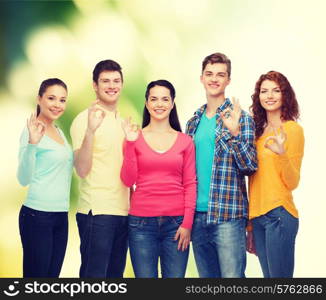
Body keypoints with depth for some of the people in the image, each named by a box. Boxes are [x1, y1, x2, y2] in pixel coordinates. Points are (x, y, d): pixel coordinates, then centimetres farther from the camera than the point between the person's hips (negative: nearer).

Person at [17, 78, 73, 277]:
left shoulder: (59, 132, 13)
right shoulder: (33, 130, -9)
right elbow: (24, 179, -17)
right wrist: (32, 143, -31)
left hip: (61, 215, 8)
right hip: (38, 215, -8)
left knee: (53, 275, 8)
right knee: (35, 277, -6)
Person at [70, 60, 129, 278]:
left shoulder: (122, 121, 16)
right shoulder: (85, 119, -7)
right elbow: (82, 170, -17)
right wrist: (90, 131, -27)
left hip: (123, 211, 7)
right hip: (97, 211, -7)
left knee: (116, 274, 10)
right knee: (94, 274, -6)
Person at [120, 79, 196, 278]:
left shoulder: (185, 141, 7)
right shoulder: (135, 138, 5)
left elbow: (190, 184, 5)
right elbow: (128, 180, -1)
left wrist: (187, 223, -3)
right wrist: (130, 143, -8)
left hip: (176, 222, 1)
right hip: (142, 222, 0)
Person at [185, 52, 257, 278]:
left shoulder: (240, 117, -3)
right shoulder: (194, 122, 14)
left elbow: (250, 166, -9)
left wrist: (234, 132, -23)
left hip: (228, 215, -5)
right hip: (198, 215, 6)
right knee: (207, 280, 12)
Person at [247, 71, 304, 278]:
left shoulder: (292, 129, -4)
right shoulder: (259, 131, 15)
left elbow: (292, 183, -8)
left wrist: (282, 154, -26)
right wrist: (250, 227, 18)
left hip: (279, 214, -6)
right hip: (257, 217, 6)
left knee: (280, 275, -8)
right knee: (269, 276, 7)